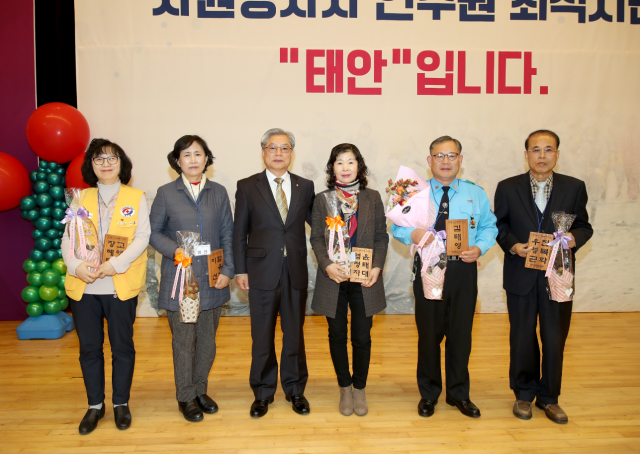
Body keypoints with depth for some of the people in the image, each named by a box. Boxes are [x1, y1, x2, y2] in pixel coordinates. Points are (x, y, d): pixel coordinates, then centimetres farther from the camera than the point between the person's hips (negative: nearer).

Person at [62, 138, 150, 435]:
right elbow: (67, 238, 5)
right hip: (83, 287, 2)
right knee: (89, 348, 11)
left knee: (122, 347, 8)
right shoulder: (81, 199, 10)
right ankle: (95, 405, 28)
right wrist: (76, 265, -15)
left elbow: (142, 237, -6)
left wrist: (116, 264, -19)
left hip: (121, 286, -2)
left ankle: (121, 404, 26)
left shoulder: (137, 198, 3)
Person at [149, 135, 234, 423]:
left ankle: (200, 390, 32)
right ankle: (186, 397, 24)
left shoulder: (218, 192, 6)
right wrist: (174, 249, -15)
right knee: (183, 341, 6)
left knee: (207, 340, 12)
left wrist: (227, 270, -4)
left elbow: (227, 234, 6)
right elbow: (154, 232, 3)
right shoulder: (166, 193, 0)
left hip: (211, 280, 3)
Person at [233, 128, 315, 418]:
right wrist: (241, 270, -2)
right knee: (262, 337, 9)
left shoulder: (305, 187, 6)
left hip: (296, 272, 2)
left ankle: (295, 389, 30)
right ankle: (263, 393, 27)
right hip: (262, 271, -1)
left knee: (295, 334, 12)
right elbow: (240, 232, 1)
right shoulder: (247, 187, 1)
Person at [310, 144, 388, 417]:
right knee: (337, 336, 9)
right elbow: (316, 238, 1)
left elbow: (381, 236, 5)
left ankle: (359, 389, 26)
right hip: (334, 278, 0)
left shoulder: (373, 198, 5)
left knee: (362, 337, 6)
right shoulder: (322, 199, 3)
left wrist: (377, 266, -9)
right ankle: (344, 389, 28)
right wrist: (327, 265, -15)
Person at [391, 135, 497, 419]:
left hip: (463, 270, 1)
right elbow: (397, 227, 3)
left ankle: (459, 394, 28)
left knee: (461, 333, 9)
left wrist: (480, 248, -12)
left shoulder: (476, 194, 8)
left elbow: (489, 227, 8)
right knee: (428, 334, 8)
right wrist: (412, 234, -20)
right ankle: (429, 394, 27)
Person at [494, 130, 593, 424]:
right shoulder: (508, 188, 1)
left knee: (555, 338, 8)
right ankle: (524, 394, 29)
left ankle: (549, 397, 26)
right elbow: (499, 225, 5)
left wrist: (574, 239, -15)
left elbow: (584, 226, 6)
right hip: (521, 275, 0)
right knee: (522, 337, 11)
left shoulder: (574, 187, 2)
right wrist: (512, 245, -12)